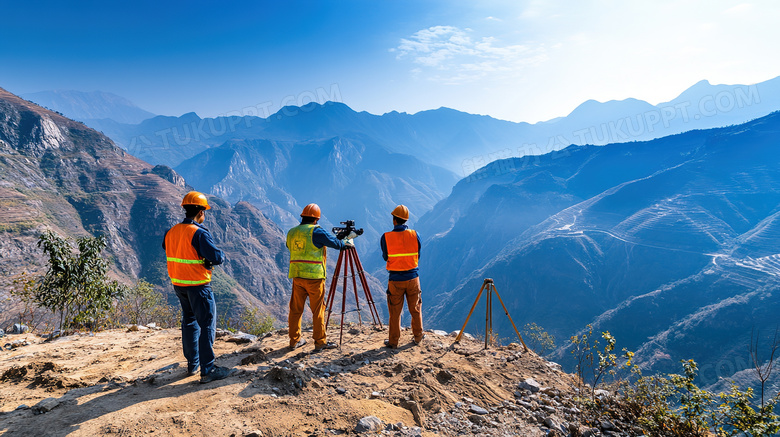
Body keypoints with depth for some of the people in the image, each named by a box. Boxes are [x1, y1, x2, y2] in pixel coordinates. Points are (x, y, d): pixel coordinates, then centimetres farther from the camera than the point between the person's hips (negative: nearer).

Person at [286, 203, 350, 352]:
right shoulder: (315, 231, -10)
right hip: (314, 276, -6)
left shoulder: (291, 232, 9)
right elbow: (334, 242, -6)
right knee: (318, 310, 3)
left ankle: (294, 341, 21)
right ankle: (320, 342, 10)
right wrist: (345, 243, 15)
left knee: (295, 309, 13)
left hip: (296, 276, 6)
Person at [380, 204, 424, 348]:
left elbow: (385, 257, 3)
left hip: (395, 280, -1)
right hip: (413, 277, 2)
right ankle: (418, 336, 31)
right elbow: (418, 256, 5)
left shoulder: (386, 237, -11)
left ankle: (393, 341, 20)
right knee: (415, 309, 17)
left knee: (395, 312, 10)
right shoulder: (415, 235, -6)